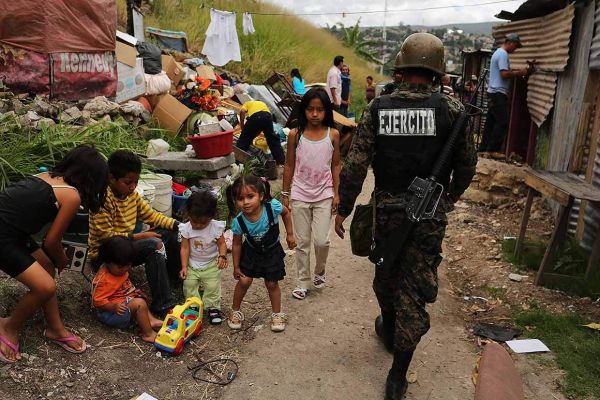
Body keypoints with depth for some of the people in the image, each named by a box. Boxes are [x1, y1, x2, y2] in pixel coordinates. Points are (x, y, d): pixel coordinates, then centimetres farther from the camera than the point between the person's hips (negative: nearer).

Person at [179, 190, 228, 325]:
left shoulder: (216, 227, -18)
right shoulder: (186, 229, -15)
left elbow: (222, 244, -10)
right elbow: (185, 248, -10)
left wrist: (222, 256, -27)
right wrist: (184, 266, -14)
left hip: (211, 263, -2)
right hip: (192, 263, 2)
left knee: (213, 286, -2)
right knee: (189, 284, -1)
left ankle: (213, 308, 17)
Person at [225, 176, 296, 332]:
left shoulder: (272, 206, -33)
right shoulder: (238, 222, -28)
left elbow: (286, 212, -8)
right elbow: (237, 244, -12)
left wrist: (290, 234, -4)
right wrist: (236, 267, -4)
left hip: (272, 250, 0)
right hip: (251, 251, 0)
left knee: (272, 284, 8)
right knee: (244, 281, -3)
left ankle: (277, 314, 30)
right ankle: (235, 311, 24)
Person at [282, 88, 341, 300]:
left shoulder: (333, 134, -3)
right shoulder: (295, 134, -4)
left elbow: (335, 165, 3)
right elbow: (289, 166, 2)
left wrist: (336, 193, 0)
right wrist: (285, 193, 3)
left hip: (324, 195, 0)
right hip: (300, 195, 0)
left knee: (321, 240, -5)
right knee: (302, 242, 8)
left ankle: (320, 271, 25)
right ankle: (303, 281, 24)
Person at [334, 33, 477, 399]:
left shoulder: (378, 108, -6)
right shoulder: (451, 108, -8)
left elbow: (355, 165, -8)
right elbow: (467, 163, 0)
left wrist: (343, 208, 2)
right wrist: (451, 197, 19)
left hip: (387, 208, 2)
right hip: (430, 213, -1)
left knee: (386, 272, 24)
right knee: (415, 285, 6)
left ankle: (389, 329, 49)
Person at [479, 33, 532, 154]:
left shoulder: (498, 52, 20)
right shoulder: (503, 54, -12)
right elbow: (504, 74, -20)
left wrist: (518, 71, 10)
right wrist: (519, 73, -9)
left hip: (493, 93, 11)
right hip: (498, 93, -10)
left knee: (491, 121, 10)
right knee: (502, 122, -9)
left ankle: (483, 149, 13)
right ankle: (492, 150, -7)